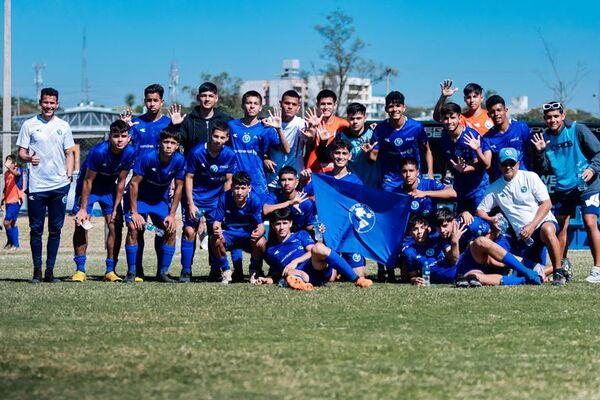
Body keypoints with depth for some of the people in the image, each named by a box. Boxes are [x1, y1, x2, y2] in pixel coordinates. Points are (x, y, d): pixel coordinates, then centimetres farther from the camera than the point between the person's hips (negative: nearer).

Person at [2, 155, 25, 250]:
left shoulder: (18, 170, -9)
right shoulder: (6, 173, 12)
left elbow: (17, 173, -34)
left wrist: (9, 167, -53)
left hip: (16, 200, -7)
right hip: (8, 201, 7)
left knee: (7, 222, -12)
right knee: (12, 223, 11)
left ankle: (11, 242, 0)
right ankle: (15, 244, 17)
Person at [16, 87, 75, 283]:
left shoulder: (63, 126, 11)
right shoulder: (29, 125, 4)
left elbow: (69, 154, 15)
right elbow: (21, 152, 4)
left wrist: (69, 176, 3)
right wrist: (28, 158, -18)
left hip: (59, 186, 2)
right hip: (36, 185, -2)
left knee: (55, 229, 3)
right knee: (36, 229, 0)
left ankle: (50, 270, 9)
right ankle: (37, 270, 7)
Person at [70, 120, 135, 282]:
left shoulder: (130, 153, -19)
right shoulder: (99, 151, -30)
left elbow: (121, 181, -8)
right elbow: (88, 181, -22)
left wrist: (115, 208, -8)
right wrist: (83, 209, -20)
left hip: (109, 188, 4)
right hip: (89, 187, -3)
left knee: (115, 225, -6)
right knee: (81, 225, -13)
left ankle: (110, 271, 2)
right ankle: (80, 270, -7)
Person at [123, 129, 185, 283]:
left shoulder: (179, 161, -18)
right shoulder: (148, 158, -28)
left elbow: (178, 187, -6)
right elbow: (134, 183, -21)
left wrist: (172, 215, -8)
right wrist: (134, 213, -21)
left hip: (161, 200, 3)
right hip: (139, 198, -3)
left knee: (170, 230, -11)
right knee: (134, 228, -21)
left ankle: (163, 272, 2)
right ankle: (131, 272, -11)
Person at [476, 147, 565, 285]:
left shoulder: (530, 177, 3)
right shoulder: (495, 188, 12)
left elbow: (546, 203, -3)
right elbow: (480, 210, 15)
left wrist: (532, 225, -15)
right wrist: (490, 219, -9)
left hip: (544, 222, -3)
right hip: (523, 236, 3)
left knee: (547, 230, -41)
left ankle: (559, 272, -28)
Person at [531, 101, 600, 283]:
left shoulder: (578, 130, -8)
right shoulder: (545, 138, 5)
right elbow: (546, 170, 7)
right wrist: (540, 153, -9)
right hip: (562, 189, 5)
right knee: (561, 227, 6)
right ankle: (562, 267, 19)